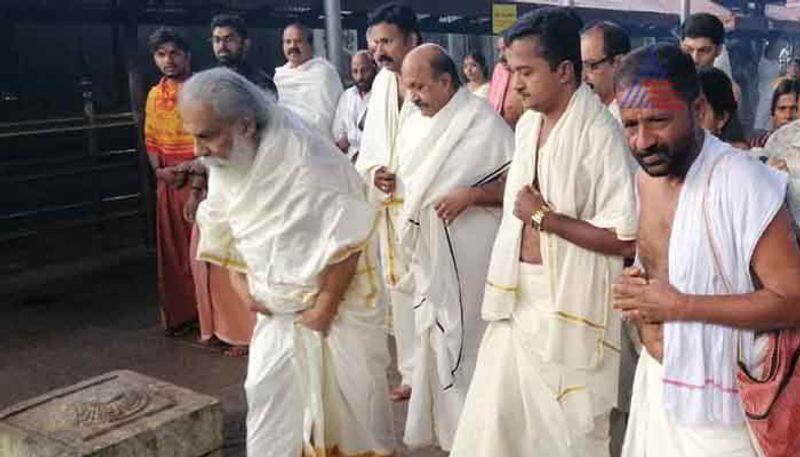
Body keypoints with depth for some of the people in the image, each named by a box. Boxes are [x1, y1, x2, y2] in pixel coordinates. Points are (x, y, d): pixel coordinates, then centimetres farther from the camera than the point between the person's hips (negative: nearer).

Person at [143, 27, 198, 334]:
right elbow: (151, 139, 16)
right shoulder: (154, 95, 13)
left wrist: (193, 165, -17)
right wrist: (159, 170, 0)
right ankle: (181, 313, 21)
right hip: (169, 182, 6)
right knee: (174, 250, 10)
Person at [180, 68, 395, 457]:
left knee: (348, 393, 8)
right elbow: (218, 231, 11)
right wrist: (242, 286, 1)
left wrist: (323, 308, -17)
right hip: (276, 307, 5)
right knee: (268, 395, 6)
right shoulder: (222, 164, -5)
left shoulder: (306, 159, -27)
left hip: (337, 300, -5)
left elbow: (346, 239, -24)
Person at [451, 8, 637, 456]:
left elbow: (627, 239, -21)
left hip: (569, 300, -7)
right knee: (496, 417, 15)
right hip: (520, 294, 7)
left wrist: (544, 218, -19)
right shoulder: (527, 124, 8)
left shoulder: (600, 133, -18)